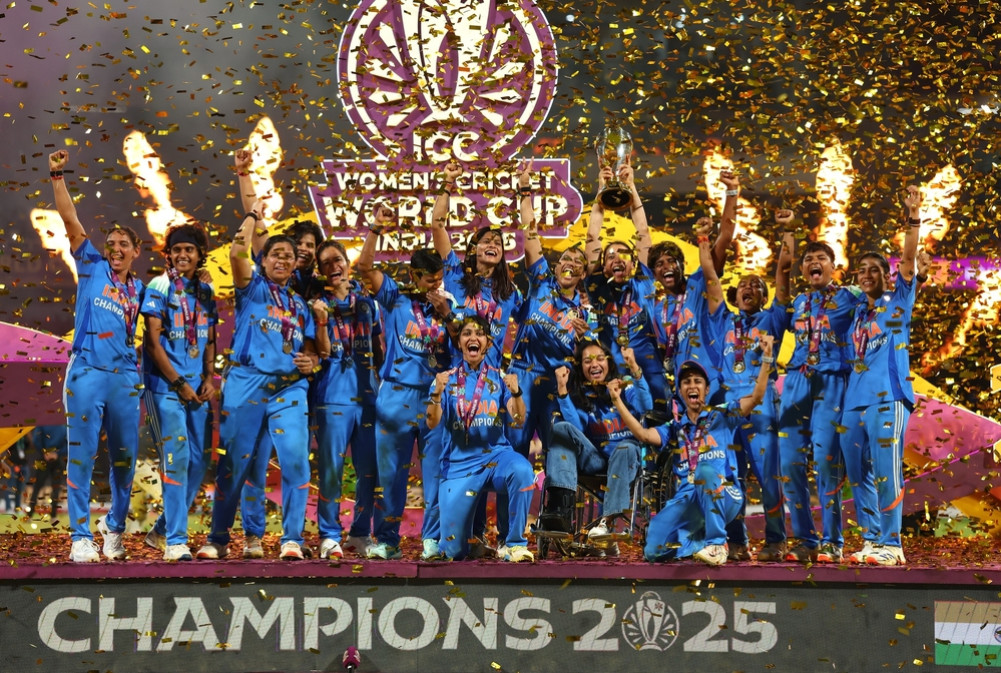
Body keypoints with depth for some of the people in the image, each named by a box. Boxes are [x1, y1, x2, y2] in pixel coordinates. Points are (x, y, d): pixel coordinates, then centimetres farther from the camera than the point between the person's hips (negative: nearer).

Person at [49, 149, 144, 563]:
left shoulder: (140, 290, 15)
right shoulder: (92, 267, 7)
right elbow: (70, 220, 0)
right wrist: (57, 177, -6)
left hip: (126, 377, 3)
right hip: (87, 374, -3)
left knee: (125, 460, 7)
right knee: (81, 457, -4)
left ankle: (115, 526, 26)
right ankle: (81, 537, -1)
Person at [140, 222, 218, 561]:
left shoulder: (205, 291, 13)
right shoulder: (159, 287, -4)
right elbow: (152, 340, -9)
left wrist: (209, 378, 0)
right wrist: (178, 383, -11)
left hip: (197, 387, 6)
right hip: (165, 384, -6)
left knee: (199, 459, 5)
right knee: (176, 457, -11)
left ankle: (161, 530, 18)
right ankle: (175, 540, -8)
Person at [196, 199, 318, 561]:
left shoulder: (301, 306, 20)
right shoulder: (252, 288, 9)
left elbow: (310, 350, 24)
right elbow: (237, 251, -8)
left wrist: (311, 363, 1)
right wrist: (253, 215, 4)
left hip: (289, 388, 3)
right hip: (246, 383, -2)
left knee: (296, 458, -14)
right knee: (235, 463, 2)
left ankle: (292, 538, -10)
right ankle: (218, 539, 13)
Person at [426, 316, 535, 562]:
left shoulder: (499, 378, 5)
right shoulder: (447, 379, 4)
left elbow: (518, 419, -7)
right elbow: (432, 423, -8)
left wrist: (515, 393, -27)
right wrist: (437, 393, -27)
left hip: (496, 454, 0)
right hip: (459, 464, 0)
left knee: (522, 470, -38)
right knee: (453, 551, -6)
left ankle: (514, 544, -21)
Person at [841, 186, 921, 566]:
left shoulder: (898, 301, 7)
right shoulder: (858, 311, 21)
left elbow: (908, 259, -4)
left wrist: (914, 219, -15)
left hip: (887, 396, -6)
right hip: (855, 400, 6)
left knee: (886, 471, -10)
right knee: (859, 474, 6)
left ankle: (891, 544, -8)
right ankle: (871, 541, 12)